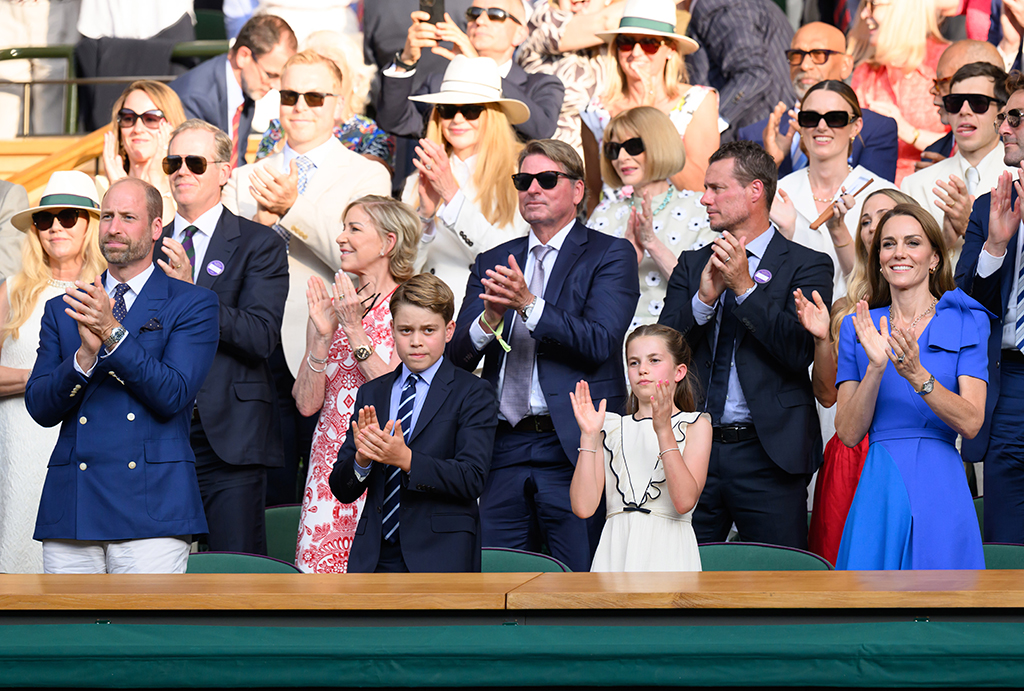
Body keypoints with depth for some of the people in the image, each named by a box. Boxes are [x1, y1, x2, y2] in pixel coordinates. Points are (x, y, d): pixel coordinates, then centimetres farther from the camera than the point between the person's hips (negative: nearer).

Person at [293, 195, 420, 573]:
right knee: (323, 566, 0)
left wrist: (355, 331, -14)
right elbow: (307, 403, 5)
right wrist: (322, 335, -7)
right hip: (331, 463, 5)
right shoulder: (328, 307, 12)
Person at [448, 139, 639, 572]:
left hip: (574, 451, -4)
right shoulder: (492, 263, 16)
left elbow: (600, 342, -11)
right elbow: (457, 357, 9)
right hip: (504, 449, 4)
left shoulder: (610, 256, 3)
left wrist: (529, 304, -20)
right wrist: (489, 318, -12)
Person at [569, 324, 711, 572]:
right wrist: (588, 437, -3)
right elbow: (583, 507, 2)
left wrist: (664, 432, -15)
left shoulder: (695, 425, 7)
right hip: (616, 551, 2)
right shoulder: (611, 428, 14)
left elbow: (685, 501, -10)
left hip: (667, 553, -2)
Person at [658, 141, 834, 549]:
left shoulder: (806, 265, 0)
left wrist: (745, 286, -15)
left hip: (767, 456, -4)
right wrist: (704, 298, -10)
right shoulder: (692, 265, 15)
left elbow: (800, 351, -13)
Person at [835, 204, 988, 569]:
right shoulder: (859, 327, 9)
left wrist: (917, 375, -20)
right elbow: (848, 433, 2)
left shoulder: (967, 321, 3)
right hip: (880, 493, 1)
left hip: (941, 492, -1)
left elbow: (971, 423, -6)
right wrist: (876, 367, -13)